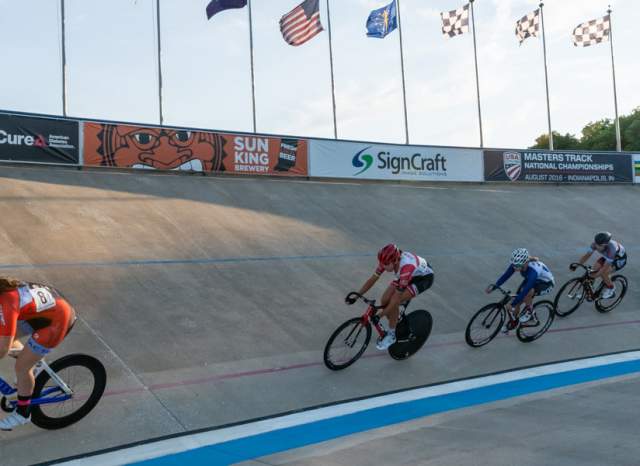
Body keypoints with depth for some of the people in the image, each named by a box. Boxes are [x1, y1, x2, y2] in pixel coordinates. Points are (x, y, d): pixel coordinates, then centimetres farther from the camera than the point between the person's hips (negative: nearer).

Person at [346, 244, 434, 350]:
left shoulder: (405, 267, -42)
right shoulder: (387, 260, -23)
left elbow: (396, 299, -36)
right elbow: (372, 279, -13)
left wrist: (378, 316, -33)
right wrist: (355, 297, -17)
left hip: (424, 277, -7)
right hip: (411, 274, 7)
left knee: (393, 302, -23)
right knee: (384, 301, -6)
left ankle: (391, 335, -4)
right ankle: (396, 326, 18)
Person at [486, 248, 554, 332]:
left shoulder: (533, 271, -42)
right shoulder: (517, 264, -25)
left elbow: (525, 290, -45)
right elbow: (506, 275, -22)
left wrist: (512, 304, -44)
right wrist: (494, 286, -34)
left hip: (546, 283, -6)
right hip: (532, 280, 7)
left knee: (527, 292, -35)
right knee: (518, 300, -5)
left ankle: (528, 310, -8)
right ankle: (514, 321, 21)